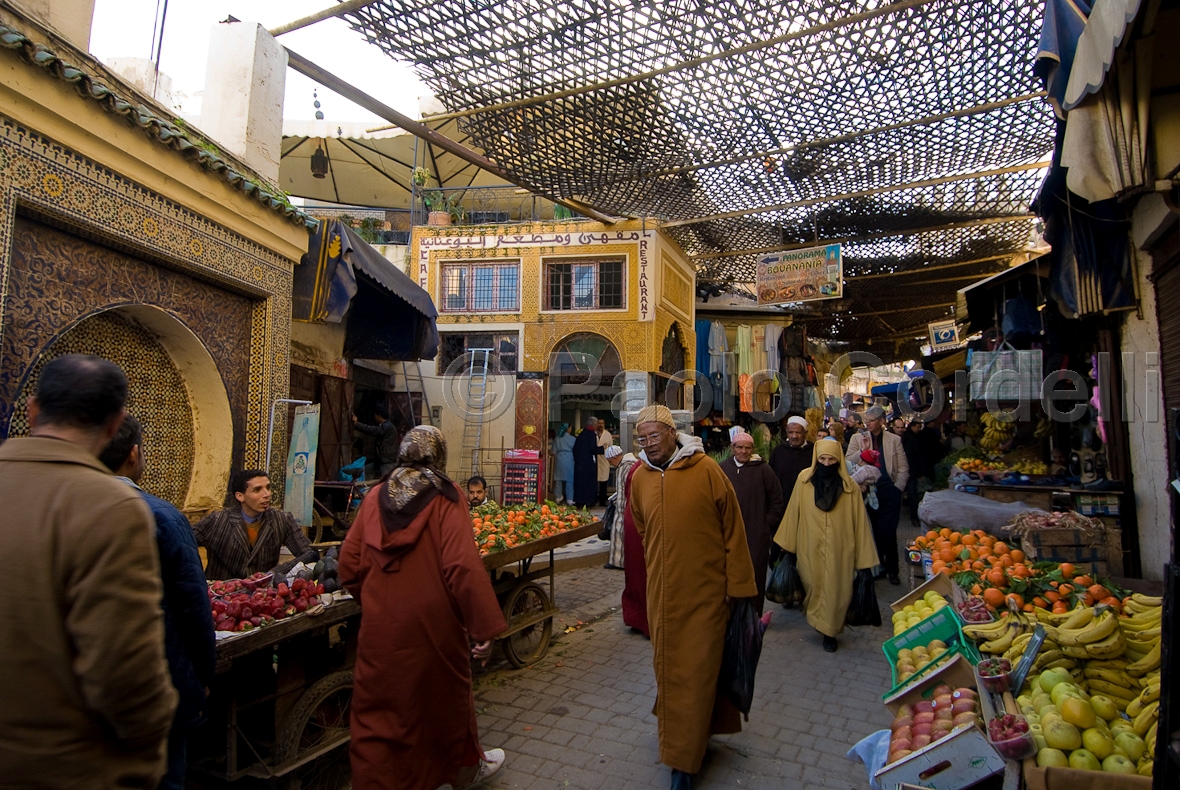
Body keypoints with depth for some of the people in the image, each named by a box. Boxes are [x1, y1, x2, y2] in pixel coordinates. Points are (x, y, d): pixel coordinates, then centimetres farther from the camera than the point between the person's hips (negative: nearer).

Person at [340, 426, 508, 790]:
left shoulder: (375, 496, 0)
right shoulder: (445, 497, -13)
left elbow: (349, 563, 1)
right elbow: (463, 565, -22)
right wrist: (485, 627, -17)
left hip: (379, 625, 2)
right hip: (433, 623, -2)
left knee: (378, 710, 13)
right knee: (446, 696, 20)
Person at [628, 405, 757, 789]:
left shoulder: (706, 469, -12)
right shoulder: (639, 477, 2)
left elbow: (732, 529, -8)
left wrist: (738, 585, -6)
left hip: (705, 591, -4)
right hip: (662, 592, 5)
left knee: (697, 670, 3)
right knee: (667, 667, 16)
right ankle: (676, 737, 40)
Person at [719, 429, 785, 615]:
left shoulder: (763, 469, -2)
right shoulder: (723, 468, 4)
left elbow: (777, 500, 4)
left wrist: (768, 522, 1)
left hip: (757, 534, -2)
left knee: (755, 575, 3)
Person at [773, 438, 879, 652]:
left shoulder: (849, 486, -5)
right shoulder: (804, 480, -5)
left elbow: (859, 521, -2)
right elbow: (793, 513, 1)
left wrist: (863, 556, -2)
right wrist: (787, 543, 4)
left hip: (838, 549, -1)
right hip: (810, 547, 1)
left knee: (835, 590, 4)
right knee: (812, 585, 13)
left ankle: (830, 631, 24)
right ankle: (824, 625, 41)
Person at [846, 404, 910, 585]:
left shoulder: (894, 440, 7)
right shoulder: (857, 439, 7)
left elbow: (903, 468, 9)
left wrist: (897, 488, 0)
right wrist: (862, 451, -15)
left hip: (889, 491, -1)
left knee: (888, 531, -2)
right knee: (872, 531, 6)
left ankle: (892, 570, 13)